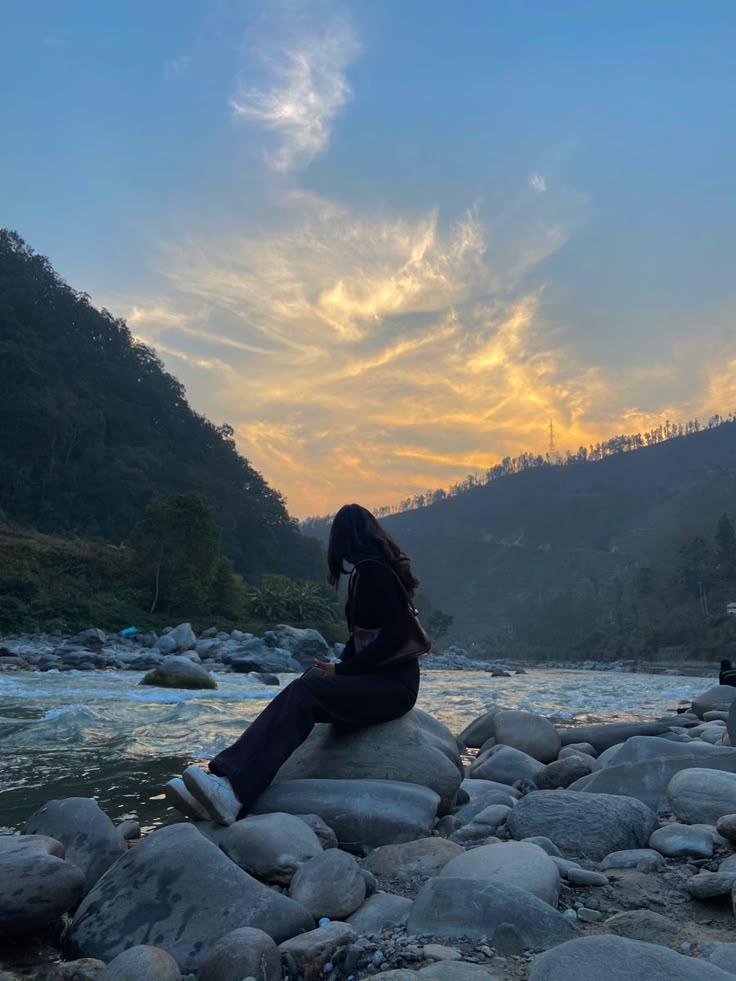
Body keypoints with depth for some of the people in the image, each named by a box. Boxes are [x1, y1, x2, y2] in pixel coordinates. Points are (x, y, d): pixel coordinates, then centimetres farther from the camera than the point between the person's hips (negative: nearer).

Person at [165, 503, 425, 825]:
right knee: (298, 694, -10)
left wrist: (341, 670, -15)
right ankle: (226, 785, -25)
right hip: (376, 679, 9)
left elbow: (394, 636, -21)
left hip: (393, 684, -9)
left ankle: (234, 792, -39)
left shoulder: (373, 570, -12)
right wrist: (339, 668, 5)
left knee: (304, 692, -26)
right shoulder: (371, 569, 18)